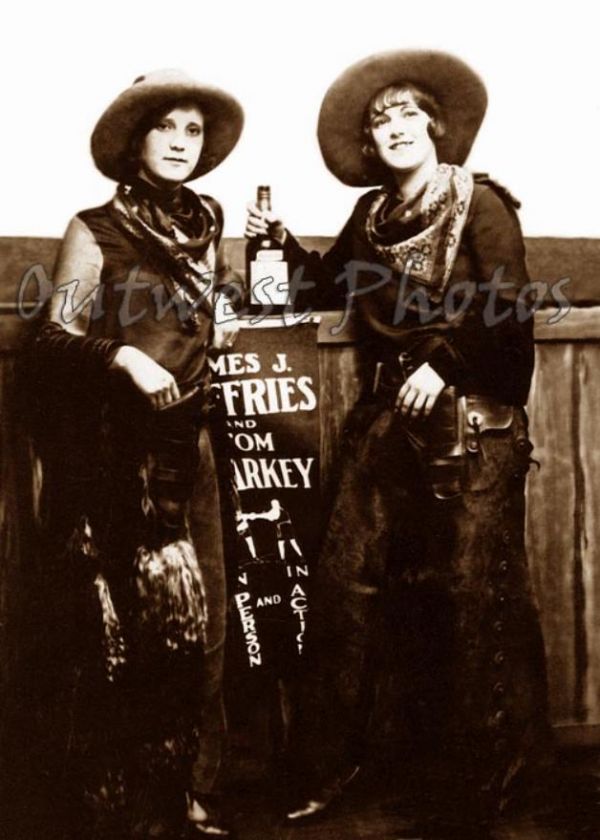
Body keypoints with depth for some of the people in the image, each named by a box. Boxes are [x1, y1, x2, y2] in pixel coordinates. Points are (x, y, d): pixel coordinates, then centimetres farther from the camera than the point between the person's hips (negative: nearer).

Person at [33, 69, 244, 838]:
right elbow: (55, 339, -4)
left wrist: (227, 321, 7)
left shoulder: (205, 228, 14)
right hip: (110, 453, -5)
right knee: (123, 628, -4)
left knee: (196, 618, 4)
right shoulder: (95, 230, 0)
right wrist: (121, 357, -19)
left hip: (184, 449, 5)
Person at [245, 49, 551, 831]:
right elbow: (330, 286, 24)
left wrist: (444, 361, -19)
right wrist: (286, 242, 9)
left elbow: (505, 309, -13)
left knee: (474, 583, -1)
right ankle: (330, 760, 16)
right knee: (350, 575, 4)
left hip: (471, 421, -6)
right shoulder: (372, 214, 13)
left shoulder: (481, 204, -4)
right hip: (389, 414, 6)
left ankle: (487, 772, 17)